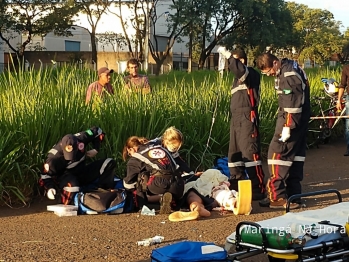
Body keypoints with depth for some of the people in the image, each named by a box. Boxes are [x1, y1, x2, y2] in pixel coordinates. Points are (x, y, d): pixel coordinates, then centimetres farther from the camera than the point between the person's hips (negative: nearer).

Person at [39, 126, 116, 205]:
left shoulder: (81, 138, -19)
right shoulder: (55, 156, -28)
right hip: (67, 176, -5)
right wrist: (49, 188, -33)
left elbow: (97, 131, -1)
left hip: (83, 173, 5)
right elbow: (46, 174, -18)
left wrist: (95, 149, -3)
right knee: (72, 187, -45)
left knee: (110, 163, -9)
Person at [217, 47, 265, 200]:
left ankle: (258, 189, -10)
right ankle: (237, 187, 19)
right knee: (234, 153, 11)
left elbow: (240, 69, -30)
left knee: (250, 152, -12)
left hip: (247, 118, -10)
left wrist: (227, 55, -24)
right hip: (236, 119, 10)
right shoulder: (238, 78, 21)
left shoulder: (251, 74, -6)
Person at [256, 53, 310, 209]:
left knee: (277, 152, -8)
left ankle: (278, 197, -7)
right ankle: (293, 195, 18)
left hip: (292, 120, -10)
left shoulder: (289, 75, -19)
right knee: (296, 154, 12)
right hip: (301, 120, 10)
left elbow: (292, 104, -23)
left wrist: (287, 127, -23)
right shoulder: (286, 69, 12)